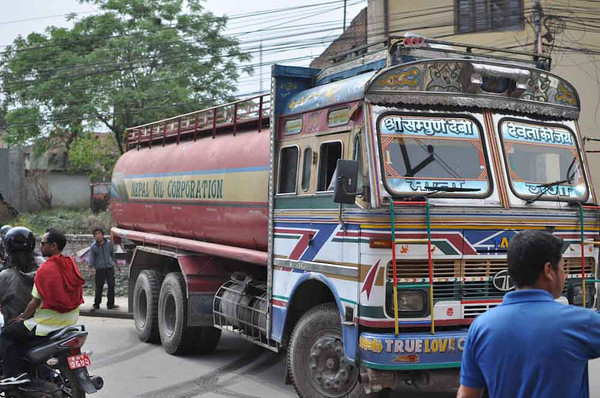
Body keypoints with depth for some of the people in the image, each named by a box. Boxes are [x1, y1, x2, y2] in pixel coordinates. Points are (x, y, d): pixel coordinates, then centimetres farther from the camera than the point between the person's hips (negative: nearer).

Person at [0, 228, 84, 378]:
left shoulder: (45, 269, -17)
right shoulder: (71, 264, 5)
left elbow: (36, 301, -15)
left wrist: (22, 318, 1)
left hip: (48, 323, -8)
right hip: (71, 320, 8)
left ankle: (13, 375, -1)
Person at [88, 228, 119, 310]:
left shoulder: (109, 243, 1)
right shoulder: (93, 246, -3)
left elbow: (113, 253, 14)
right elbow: (91, 259, 0)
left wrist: (114, 262, 19)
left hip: (110, 267, 2)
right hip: (99, 268, -2)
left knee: (111, 285, 3)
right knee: (99, 287, -1)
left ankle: (110, 304, 14)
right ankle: (96, 305, 12)